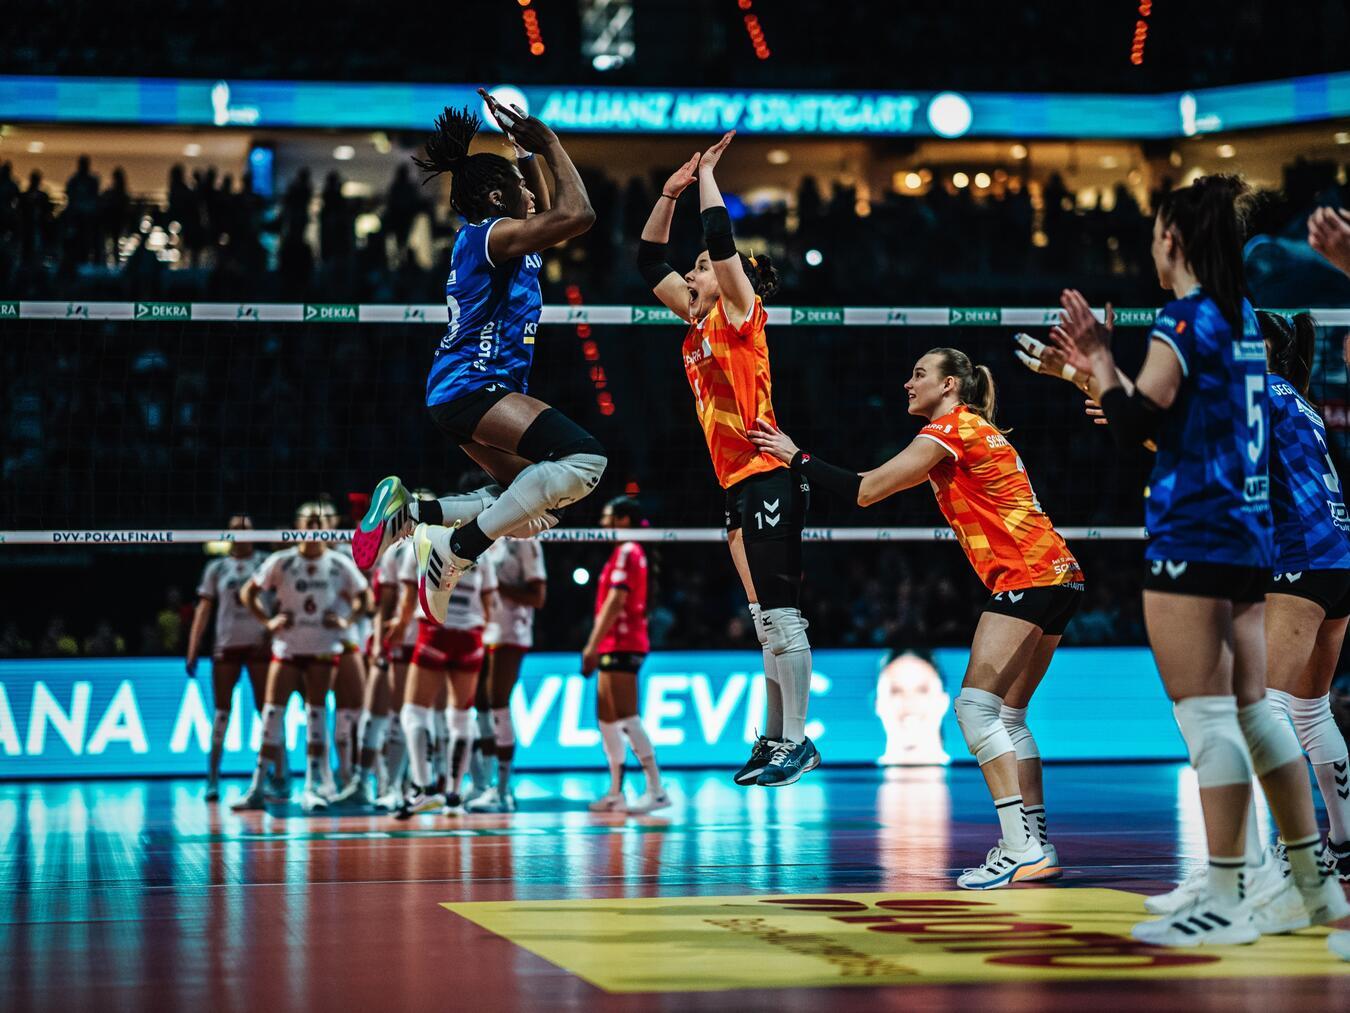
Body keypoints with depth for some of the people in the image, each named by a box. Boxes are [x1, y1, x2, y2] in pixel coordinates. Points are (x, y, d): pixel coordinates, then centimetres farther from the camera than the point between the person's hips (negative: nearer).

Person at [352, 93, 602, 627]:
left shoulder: (486, 237, 18)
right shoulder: (489, 233, -10)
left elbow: (545, 216, 38)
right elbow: (577, 214, -22)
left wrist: (529, 152, 29)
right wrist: (549, 144, -9)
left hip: (465, 393, 11)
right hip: (471, 386, -11)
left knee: (534, 510, 16)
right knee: (583, 458, -28)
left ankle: (408, 512, 9)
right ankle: (457, 549, -25)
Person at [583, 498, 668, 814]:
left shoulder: (627, 552, -11)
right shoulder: (626, 553, 19)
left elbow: (615, 601, -18)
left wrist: (592, 645, -20)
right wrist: (597, 647, 20)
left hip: (621, 645, -10)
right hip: (616, 646, 10)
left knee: (626, 718, -14)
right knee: (607, 720, 11)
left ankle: (656, 790, -16)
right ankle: (616, 794, 15)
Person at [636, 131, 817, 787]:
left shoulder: (738, 313, -3)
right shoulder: (698, 325, 17)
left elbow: (721, 241, -16)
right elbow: (649, 263, 22)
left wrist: (706, 177, -4)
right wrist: (669, 193, 15)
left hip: (766, 479, -9)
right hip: (741, 486, 9)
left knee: (778, 612, -10)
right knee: (766, 619, 10)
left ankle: (797, 742, -10)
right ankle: (776, 739, 13)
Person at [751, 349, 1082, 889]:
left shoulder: (950, 430, -6)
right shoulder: (971, 430, 23)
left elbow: (866, 490, -10)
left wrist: (797, 458, -1)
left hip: (1026, 576, -10)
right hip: (1058, 576, 10)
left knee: (976, 705, -13)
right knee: (1007, 714, 11)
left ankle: (1021, 848, -21)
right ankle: (1035, 844, 8)